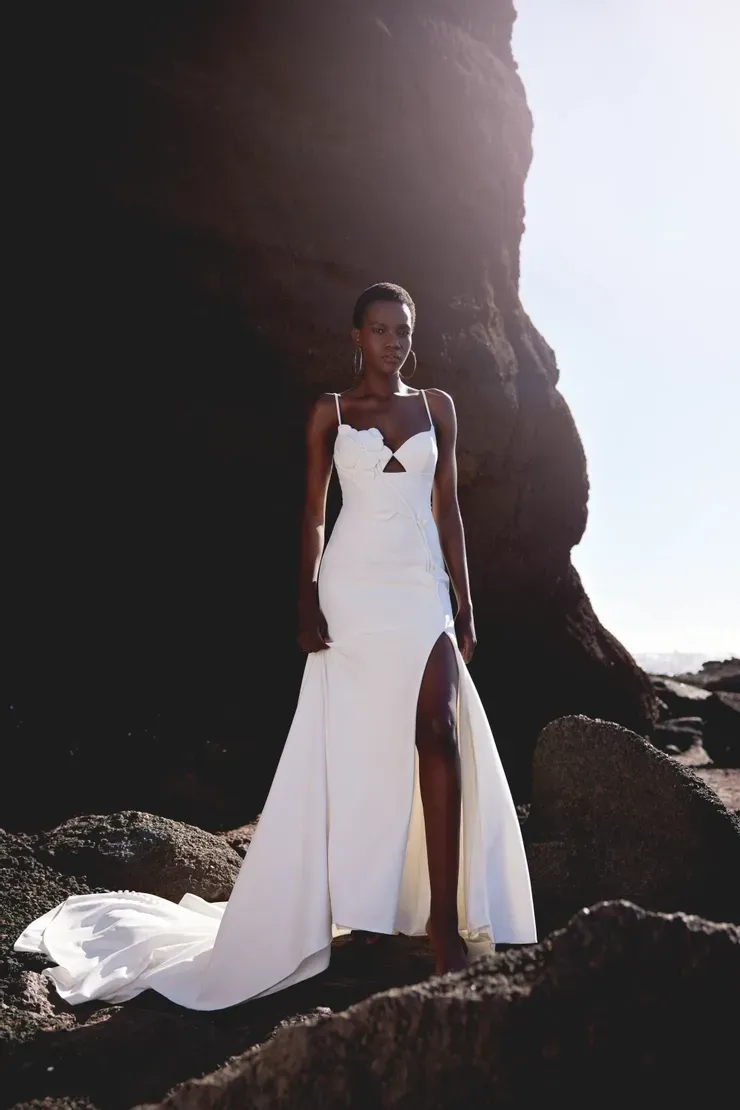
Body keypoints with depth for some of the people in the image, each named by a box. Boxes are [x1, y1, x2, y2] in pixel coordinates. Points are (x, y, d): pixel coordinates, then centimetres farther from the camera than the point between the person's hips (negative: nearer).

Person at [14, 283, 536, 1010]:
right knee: (350, 743, 2)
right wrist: (307, 602, -7)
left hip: (421, 588, 2)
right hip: (354, 588, -2)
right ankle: (355, 908, 14)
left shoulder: (436, 406, 11)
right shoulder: (330, 412, 5)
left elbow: (448, 508, 10)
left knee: (439, 733, -10)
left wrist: (463, 605, 5)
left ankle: (444, 917, -6)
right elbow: (313, 513, 4)